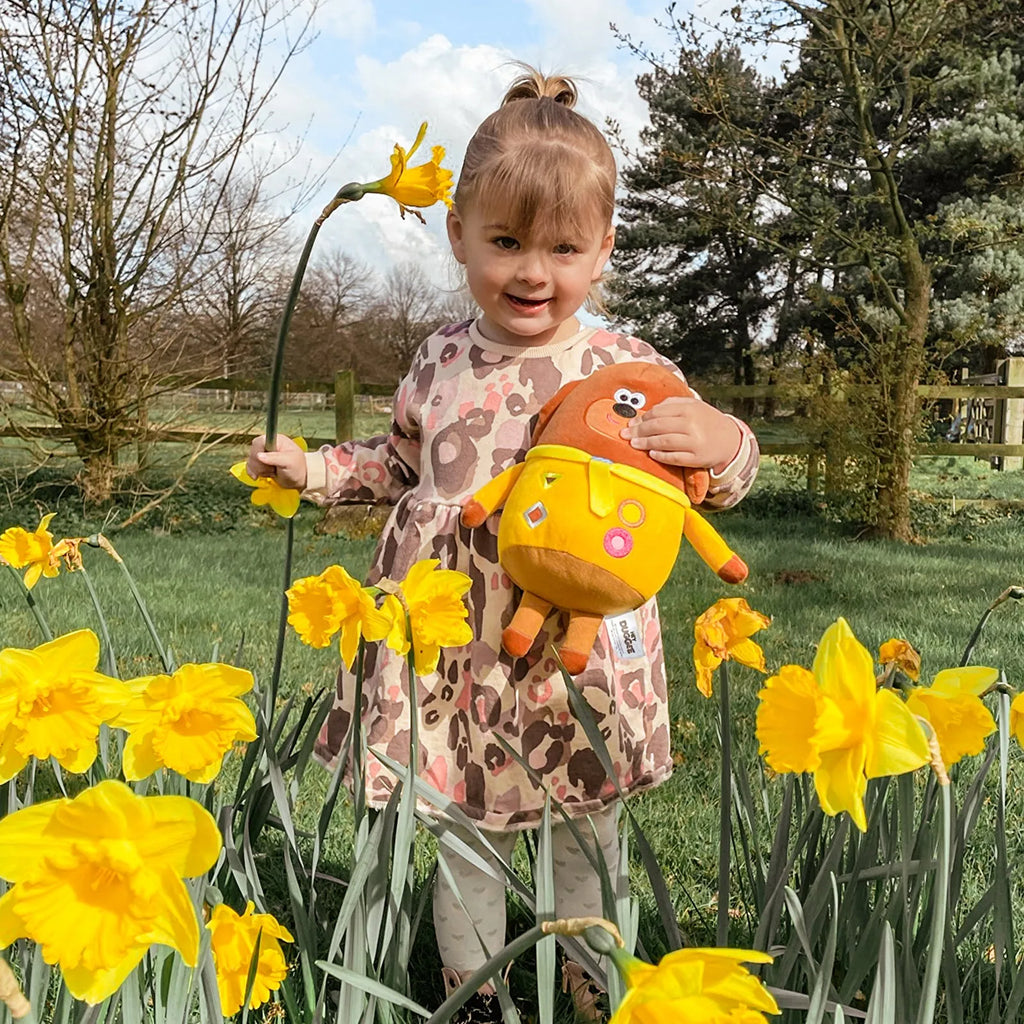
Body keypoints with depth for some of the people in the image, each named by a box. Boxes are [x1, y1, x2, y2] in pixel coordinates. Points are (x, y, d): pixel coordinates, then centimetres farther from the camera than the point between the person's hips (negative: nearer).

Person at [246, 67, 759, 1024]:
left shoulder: (627, 368, -8)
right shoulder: (440, 362, 2)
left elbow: (709, 481, -5)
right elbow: (401, 465, 20)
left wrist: (722, 443, -26)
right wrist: (311, 468, 11)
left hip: (581, 663, -2)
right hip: (461, 658, 2)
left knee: (587, 846, 16)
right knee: (468, 844, 15)